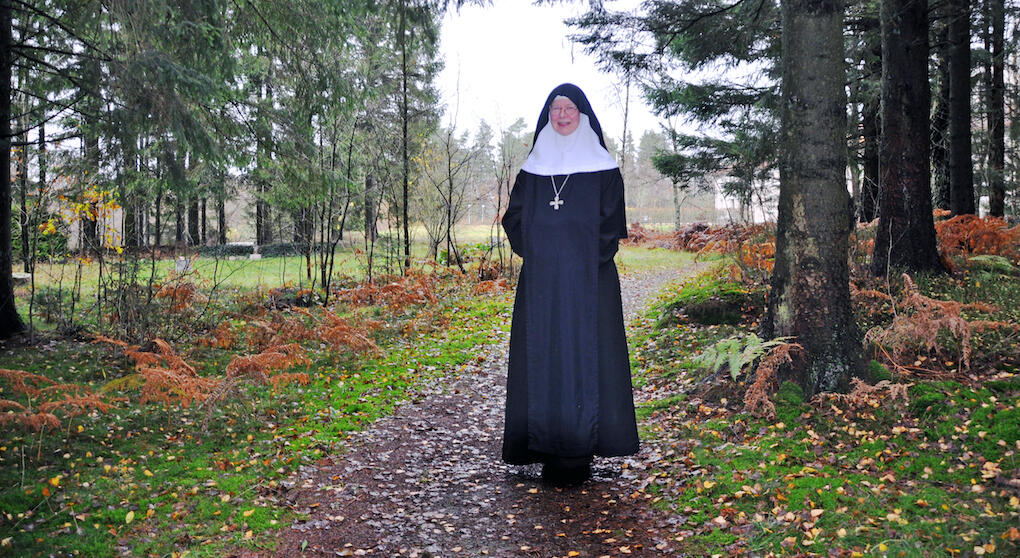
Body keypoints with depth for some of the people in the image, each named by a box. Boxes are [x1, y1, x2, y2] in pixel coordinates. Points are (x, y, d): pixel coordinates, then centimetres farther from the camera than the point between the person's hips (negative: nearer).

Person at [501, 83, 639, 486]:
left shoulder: (602, 167, 3)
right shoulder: (534, 167, 13)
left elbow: (612, 224, -1)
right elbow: (513, 217, 14)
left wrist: (589, 258, -10)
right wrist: (532, 251, -1)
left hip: (588, 280, -3)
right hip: (541, 281, 3)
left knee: (584, 354, -4)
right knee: (541, 357, 1)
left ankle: (579, 453, 1)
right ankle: (549, 449, 8)